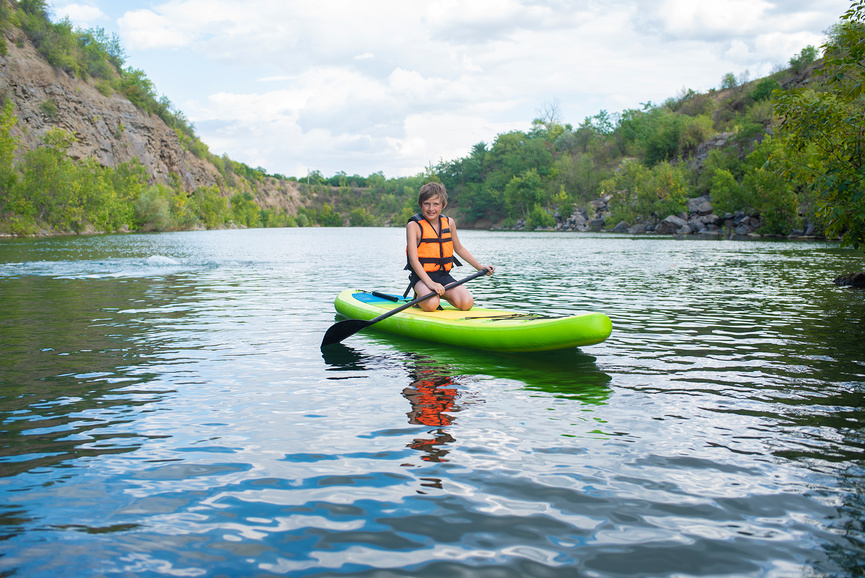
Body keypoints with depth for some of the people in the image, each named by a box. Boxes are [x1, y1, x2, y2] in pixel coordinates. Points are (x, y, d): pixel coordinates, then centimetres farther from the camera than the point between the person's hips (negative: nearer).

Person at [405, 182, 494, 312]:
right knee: (431, 304, -34)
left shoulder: (449, 223, 9)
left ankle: (441, 295, 8)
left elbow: (459, 248, 26)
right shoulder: (414, 226, -8)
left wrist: (480, 267, 22)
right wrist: (430, 283, -29)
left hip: (444, 276, 5)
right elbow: (413, 259, -16)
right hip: (421, 276, -5)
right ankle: (419, 297, 2)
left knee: (467, 303, -20)